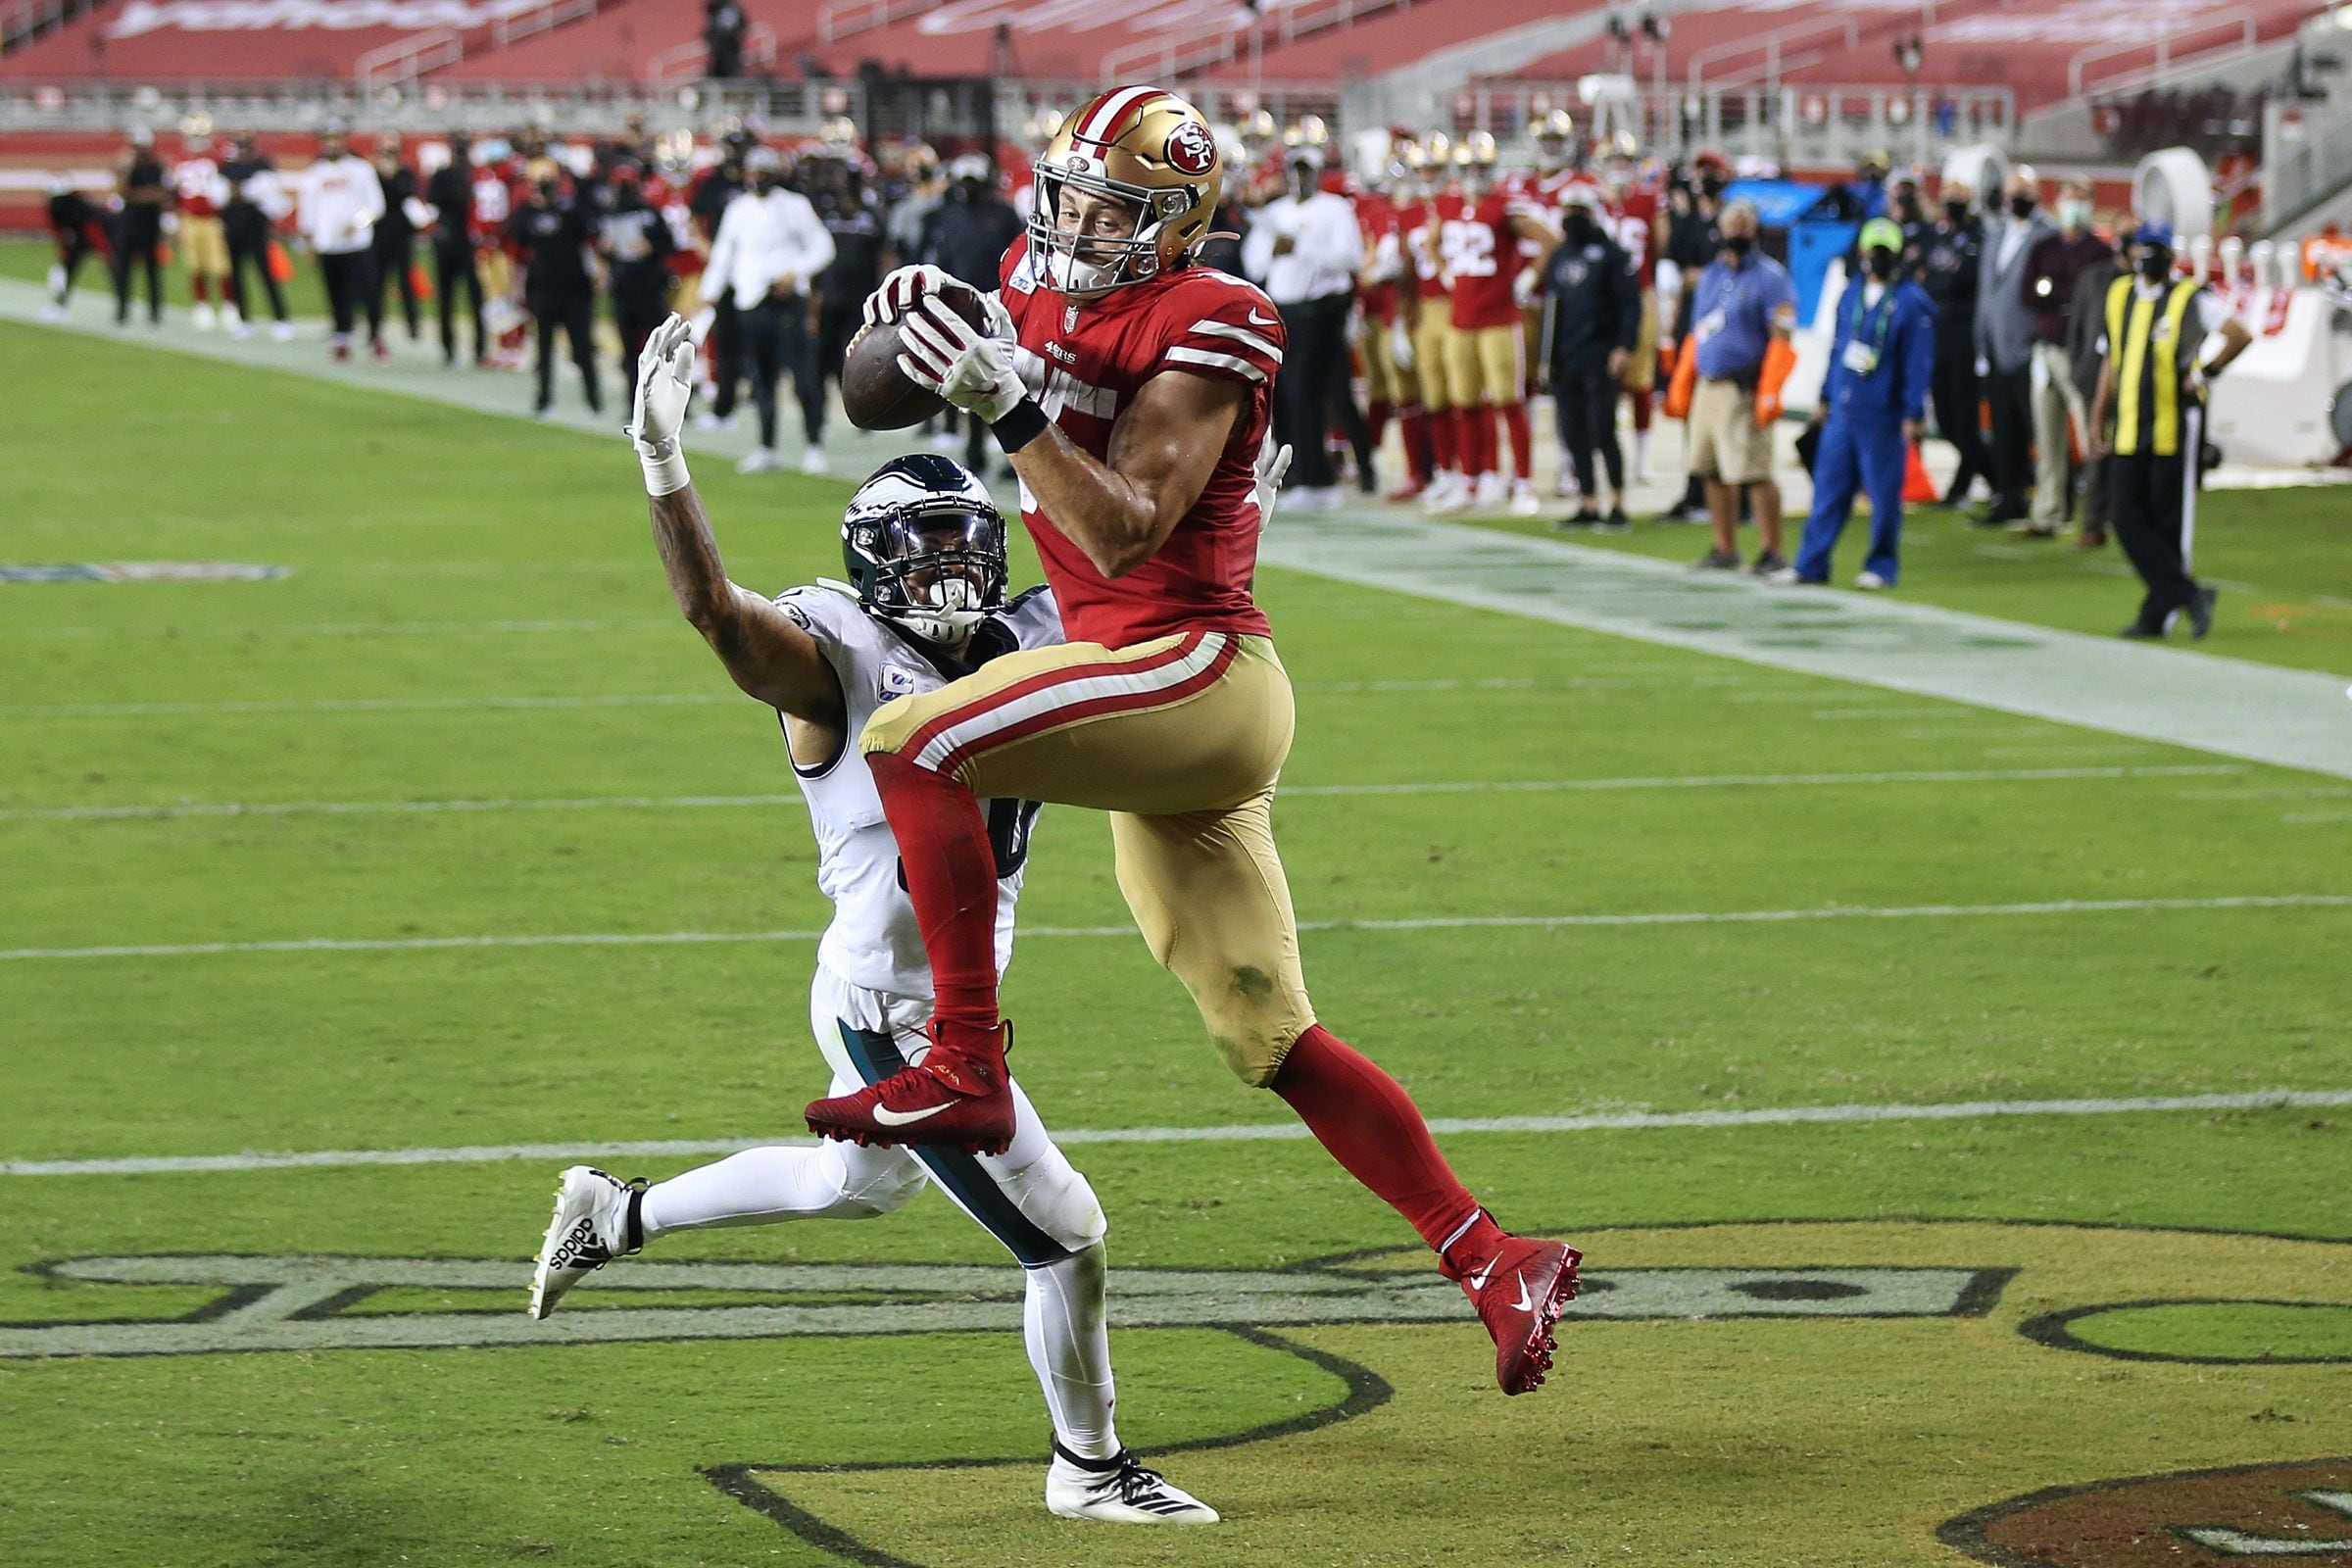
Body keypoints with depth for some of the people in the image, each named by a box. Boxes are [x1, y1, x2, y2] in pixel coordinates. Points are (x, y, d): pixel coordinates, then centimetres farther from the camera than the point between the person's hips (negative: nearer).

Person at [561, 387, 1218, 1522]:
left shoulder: (1021, 646, 1)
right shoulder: (841, 662, -19)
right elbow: (714, 607, -34)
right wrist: (663, 460, -46)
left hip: (952, 997, 9)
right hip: (894, 1017, -9)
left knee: (865, 1181, 34)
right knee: (1065, 1238, -1)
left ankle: (616, 1216, 48)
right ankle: (1089, 1469, 21)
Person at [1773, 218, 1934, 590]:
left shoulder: (1911, 302, -7)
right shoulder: (1851, 295, 12)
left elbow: (1918, 362, -8)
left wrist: (1914, 414, -11)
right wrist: (1825, 398, 19)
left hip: (1883, 417, -6)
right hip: (1842, 412, 6)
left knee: (1884, 495, 0)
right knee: (1829, 488, 7)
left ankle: (1881, 566, 11)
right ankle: (1810, 564, 11)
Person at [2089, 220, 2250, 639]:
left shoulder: (2191, 299, -5)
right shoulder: (2119, 295, 13)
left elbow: (2240, 337, -14)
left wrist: (2203, 374, -11)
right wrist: (2099, 416, 19)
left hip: (2176, 428, -6)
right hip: (2129, 430, 6)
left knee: (2171, 522, -1)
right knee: (2126, 518, -5)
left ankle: (2159, 613, 5)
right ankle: (2188, 594, -3)